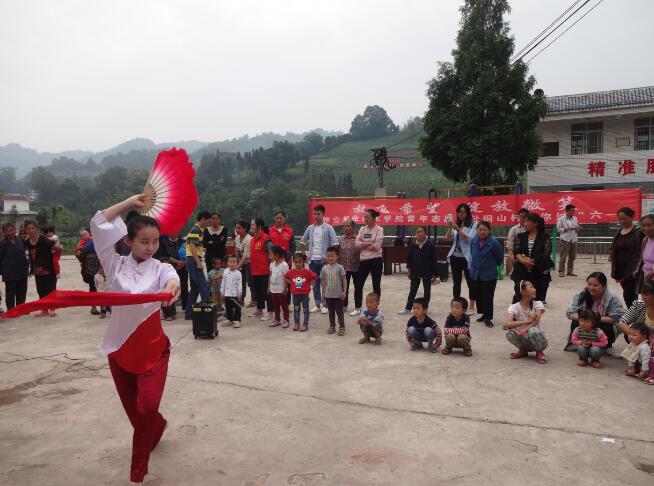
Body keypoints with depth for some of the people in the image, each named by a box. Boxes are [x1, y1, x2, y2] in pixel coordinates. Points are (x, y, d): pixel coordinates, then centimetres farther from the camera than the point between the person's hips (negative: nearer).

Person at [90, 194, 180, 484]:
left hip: (153, 347, -2)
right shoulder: (116, 266, -3)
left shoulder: (160, 268, -5)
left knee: (147, 407, -11)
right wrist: (131, 202, -4)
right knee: (134, 412, 14)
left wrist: (173, 286, -54)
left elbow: (171, 278, -30)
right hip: (120, 347, 2)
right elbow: (99, 223, -9)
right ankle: (158, 426, 48)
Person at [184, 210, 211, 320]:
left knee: (195, 288, 12)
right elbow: (192, 247, -21)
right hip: (194, 261, -10)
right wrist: (199, 262, -21)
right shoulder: (196, 230, -12)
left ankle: (189, 313, 15)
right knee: (204, 287, -8)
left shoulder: (195, 229, 19)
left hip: (192, 261, 10)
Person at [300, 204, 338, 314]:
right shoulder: (310, 228, 8)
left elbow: (335, 243, -9)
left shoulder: (328, 228, -4)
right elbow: (303, 242, 19)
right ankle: (317, 304, 18)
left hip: (323, 260, -4)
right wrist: (306, 253, 10)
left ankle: (325, 304, 8)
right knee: (314, 283, 9)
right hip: (312, 260, 4)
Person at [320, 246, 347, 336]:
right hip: (328, 295, 4)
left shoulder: (339, 267, -9)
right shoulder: (324, 268, 2)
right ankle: (332, 326, 25)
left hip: (338, 295, -4)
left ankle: (342, 327, 13)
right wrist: (323, 292, 8)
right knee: (331, 312, 14)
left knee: (339, 312, 4)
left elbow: (344, 280, -7)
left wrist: (344, 291, -10)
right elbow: (323, 281, 9)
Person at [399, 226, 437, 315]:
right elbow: (409, 258, 7)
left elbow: (433, 261, -7)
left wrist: (434, 274, -7)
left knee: (427, 291, 10)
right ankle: (408, 308, 17)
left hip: (427, 272, -3)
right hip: (415, 272, 3)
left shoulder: (430, 245, -10)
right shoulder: (413, 245, -2)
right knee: (412, 290, 9)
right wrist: (409, 269, 2)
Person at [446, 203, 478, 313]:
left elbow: (469, 239, -17)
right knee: (456, 282, 11)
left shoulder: (473, 225, -3)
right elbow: (448, 238, 0)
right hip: (455, 257, 5)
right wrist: (450, 227, -16)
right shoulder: (456, 225, 11)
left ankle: (472, 307, 7)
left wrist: (457, 229, -27)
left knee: (471, 282, 1)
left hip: (467, 258, -5)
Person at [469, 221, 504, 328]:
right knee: (479, 296, 15)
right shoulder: (474, 241, -1)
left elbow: (500, 257, -4)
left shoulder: (494, 243, -16)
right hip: (476, 274, 5)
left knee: (488, 297, 1)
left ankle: (488, 318, 11)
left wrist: (492, 265, 7)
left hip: (489, 275, -5)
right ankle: (484, 314, 30)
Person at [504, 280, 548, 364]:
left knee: (533, 331, -34)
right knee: (510, 333, -29)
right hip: (524, 341, 1)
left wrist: (523, 331, -36)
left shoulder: (537, 304, -5)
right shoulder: (514, 307, -9)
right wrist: (528, 321, -33)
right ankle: (523, 350, 2)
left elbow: (536, 321, -22)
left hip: (538, 339, 0)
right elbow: (507, 324, -26)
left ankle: (539, 352, -3)